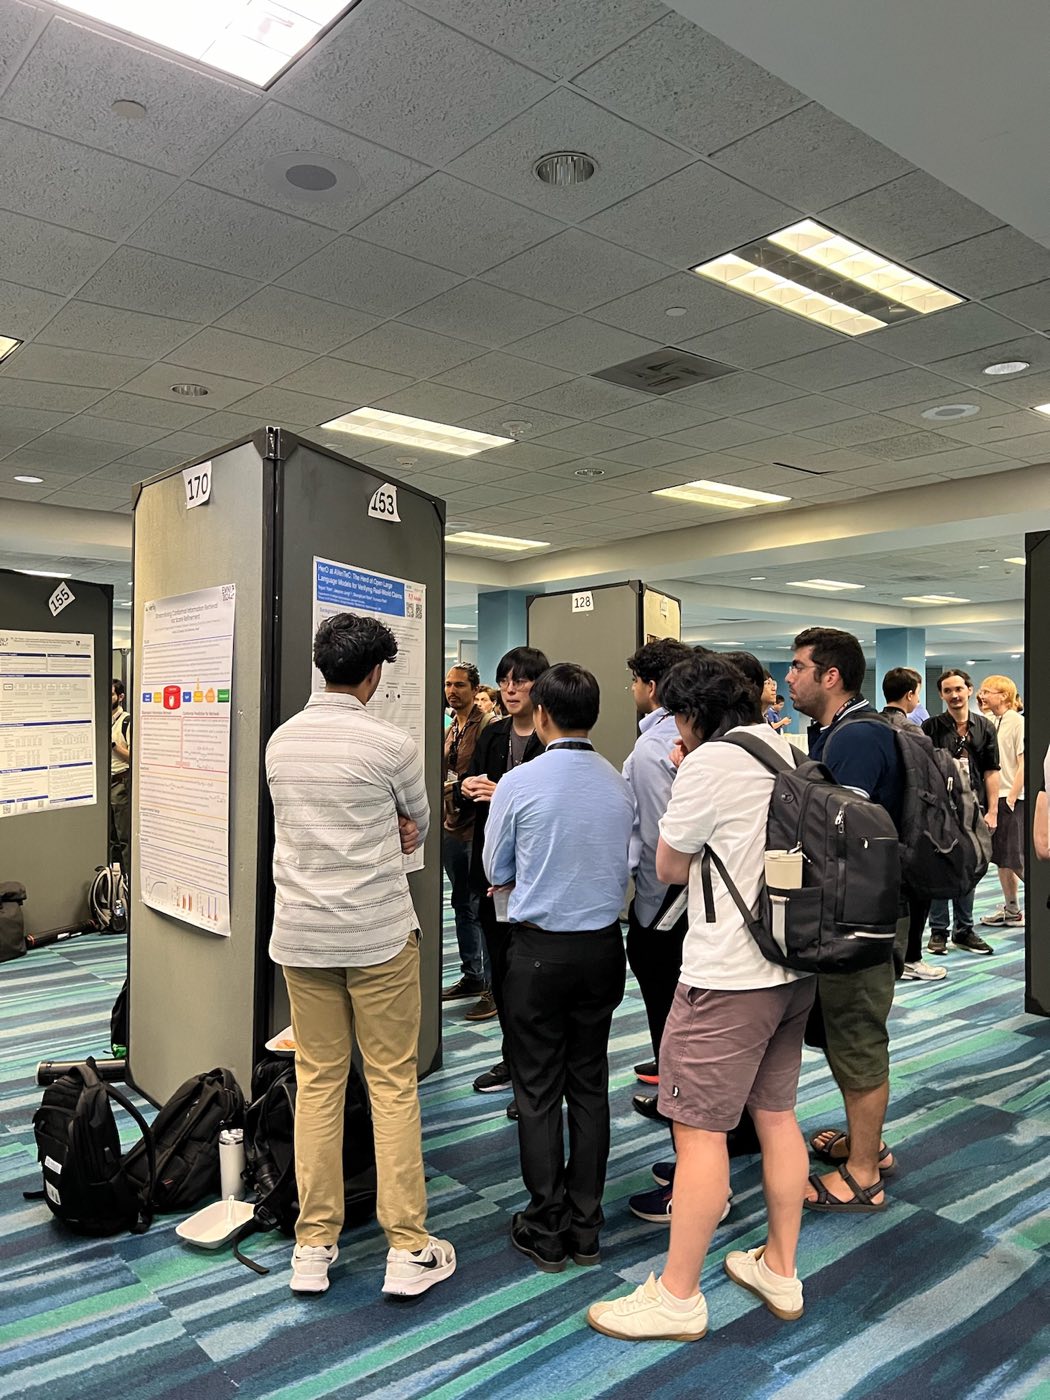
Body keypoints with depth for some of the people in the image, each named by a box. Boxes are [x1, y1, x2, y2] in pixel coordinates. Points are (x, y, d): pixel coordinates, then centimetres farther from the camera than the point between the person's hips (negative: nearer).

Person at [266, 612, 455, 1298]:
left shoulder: (281, 739, 4)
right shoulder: (391, 744, -13)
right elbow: (421, 825, 5)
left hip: (301, 931, 5)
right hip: (379, 932, -4)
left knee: (317, 1083, 13)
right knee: (393, 1085, 5)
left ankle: (314, 1246, 21)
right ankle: (408, 1248, 13)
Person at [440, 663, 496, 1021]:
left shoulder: (486, 726, -10)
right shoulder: (449, 732, 15)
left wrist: (461, 786, -20)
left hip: (477, 828, -8)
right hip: (452, 828, 8)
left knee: (483, 907, -5)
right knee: (462, 906, 16)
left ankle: (494, 987, 3)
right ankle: (471, 975, 29)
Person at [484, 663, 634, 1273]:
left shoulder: (520, 783, -14)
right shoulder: (620, 786, -2)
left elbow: (498, 874, -2)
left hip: (539, 951, -4)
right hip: (604, 947, 4)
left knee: (538, 1091, 9)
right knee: (590, 1085, 15)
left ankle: (547, 1232, 21)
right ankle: (586, 1227, 26)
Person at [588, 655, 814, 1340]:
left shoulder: (712, 760, -15)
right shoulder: (791, 754, 9)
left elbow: (670, 867, -6)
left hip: (729, 976, -9)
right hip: (795, 969, 9)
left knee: (699, 1129, 2)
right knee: (777, 1114, 18)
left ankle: (678, 1297, 14)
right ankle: (781, 1271, 33)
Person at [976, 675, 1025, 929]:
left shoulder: (1018, 722, -8)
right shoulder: (987, 722, 9)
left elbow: (1023, 765, -12)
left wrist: (1011, 798, -14)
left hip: (1013, 799, -7)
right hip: (992, 797, 7)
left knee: (1017, 860, -6)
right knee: (1002, 859, 11)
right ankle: (1011, 911, 20)